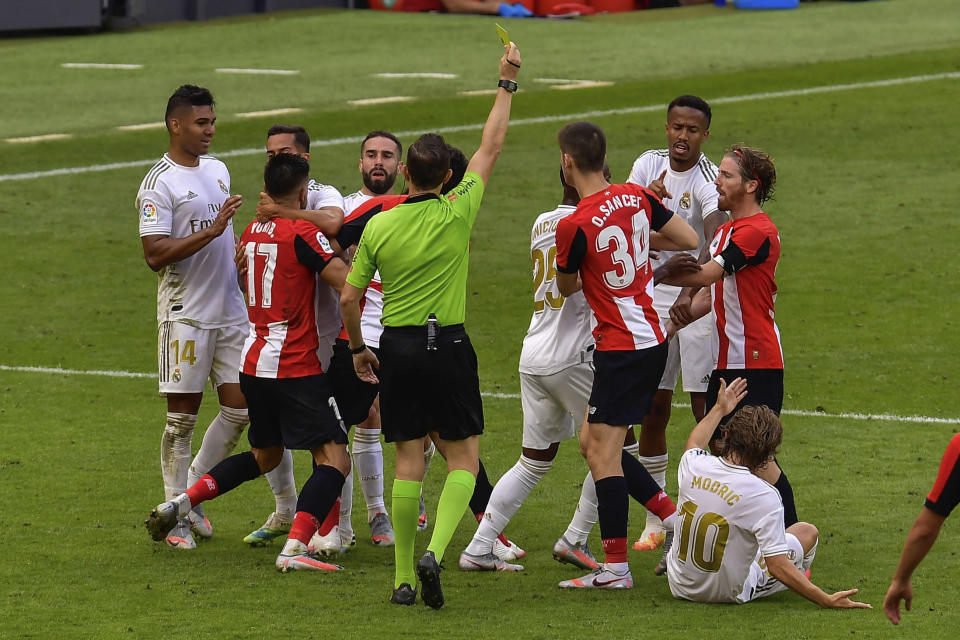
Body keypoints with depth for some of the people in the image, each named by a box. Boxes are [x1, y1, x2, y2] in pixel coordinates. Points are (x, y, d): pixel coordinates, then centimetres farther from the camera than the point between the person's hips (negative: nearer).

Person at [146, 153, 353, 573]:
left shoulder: (251, 233, 10)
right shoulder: (302, 233, -12)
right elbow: (347, 283, -20)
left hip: (253, 361, 8)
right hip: (295, 366, -8)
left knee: (265, 455, 26)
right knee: (335, 460, -9)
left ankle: (181, 503, 18)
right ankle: (295, 547, -25)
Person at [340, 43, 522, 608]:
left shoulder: (378, 226, -2)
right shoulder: (456, 214, -7)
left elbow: (349, 297, 1)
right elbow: (492, 147, 3)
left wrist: (358, 349, 17)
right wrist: (507, 83, 13)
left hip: (397, 348, 2)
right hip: (448, 345, -2)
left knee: (408, 461, 7)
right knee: (464, 458, 5)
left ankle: (405, 577, 7)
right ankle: (434, 552, -17)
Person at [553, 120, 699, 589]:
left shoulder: (574, 226, -18)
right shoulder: (636, 197, 2)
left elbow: (567, 287, 1)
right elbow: (689, 240, 11)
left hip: (621, 347, -8)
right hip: (650, 336, 8)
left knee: (602, 450, -5)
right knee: (592, 443, 15)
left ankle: (616, 567, -4)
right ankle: (673, 516, 13)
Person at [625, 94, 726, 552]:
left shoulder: (708, 181, -16)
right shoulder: (649, 164, 2)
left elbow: (714, 240, -31)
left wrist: (693, 284, -48)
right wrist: (646, 198, -23)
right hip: (655, 298, 5)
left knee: (705, 409, -6)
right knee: (653, 408, 6)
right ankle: (656, 518, 15)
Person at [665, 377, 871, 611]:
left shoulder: (694, 465, -13)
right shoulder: (764, 497, -29)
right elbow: (777, 566, -28)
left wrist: (719, 409, 29)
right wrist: (828, 601, -23)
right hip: (729, 592, -5)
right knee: (807, 531, 15)